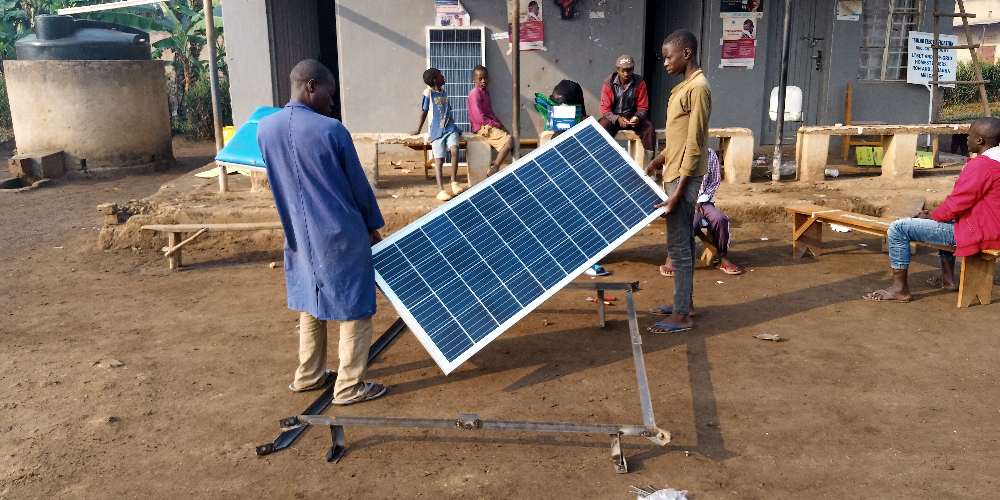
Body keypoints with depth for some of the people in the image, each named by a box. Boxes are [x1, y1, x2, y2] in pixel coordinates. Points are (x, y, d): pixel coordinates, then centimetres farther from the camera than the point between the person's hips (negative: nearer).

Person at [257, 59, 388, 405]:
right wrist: (373, 225, 8)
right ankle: (350, 386, 11)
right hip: (342, 234, -6)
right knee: (354, 310, 5)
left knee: (310, 306, 20)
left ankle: (309, 375, 30)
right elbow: (358, 185, -5)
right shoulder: (331, 130, -14)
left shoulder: (265, 129, 1)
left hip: (299, 236, 6)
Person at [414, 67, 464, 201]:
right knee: (439, 159, -8)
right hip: (437, 131, -4)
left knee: (454, 150, -20)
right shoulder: (428, 93, -2)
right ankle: (441, 190, -8)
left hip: (450, 128, 4)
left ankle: (454, 182, -7)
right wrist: (418, 130, 7)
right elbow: (424, 111, 3)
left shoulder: (444, 92, 16)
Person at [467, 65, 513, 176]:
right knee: (508, 140, -22)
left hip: (489, 126, 10)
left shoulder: (485, 92, 17)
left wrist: (499, 124, 7)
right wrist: (496, 124, -14)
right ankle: (494, 170, -19)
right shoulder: (475, 93, -13)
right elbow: (479, 118, -20)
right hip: (483, 128, -10)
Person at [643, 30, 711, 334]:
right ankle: (684, 302, 28)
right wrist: (661, 160, 16)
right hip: (675, 174, 10)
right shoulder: (685, 86, 13)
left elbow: (694, 145, -21)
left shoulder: (698, 87, -18)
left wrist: (678, 191, -22)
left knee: (678, 247, -5)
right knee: (683, 243, 16)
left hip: (684, 179, -10)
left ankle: (682, 317, 2)